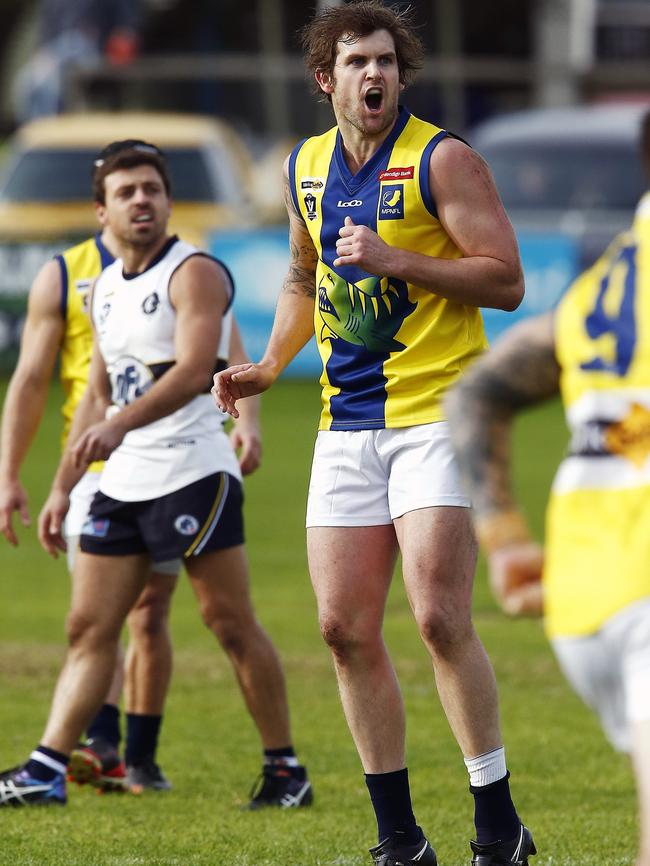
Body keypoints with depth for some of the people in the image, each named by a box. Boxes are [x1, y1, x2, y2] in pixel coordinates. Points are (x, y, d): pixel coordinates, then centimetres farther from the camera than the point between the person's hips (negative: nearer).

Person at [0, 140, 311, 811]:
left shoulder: (195, 274, -10)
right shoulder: (106, 286, 15)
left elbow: (193, 371, -25)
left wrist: (120, 425, -39)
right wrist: (62, 489, 19)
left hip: (193, 472, -8)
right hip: (122, 481, 8)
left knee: (230, 623, -4)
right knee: (89, 627, 3)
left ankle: (286, 771, 4)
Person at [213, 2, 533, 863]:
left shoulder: (441, 159, -6)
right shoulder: (306, 167, 12)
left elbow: (506, 281, -11)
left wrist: (395, 259, -19)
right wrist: (271, 364, 14)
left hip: (436, 412, -6)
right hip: (347, 425, 6)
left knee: (439, 616, -15)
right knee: (344, 628, 1)